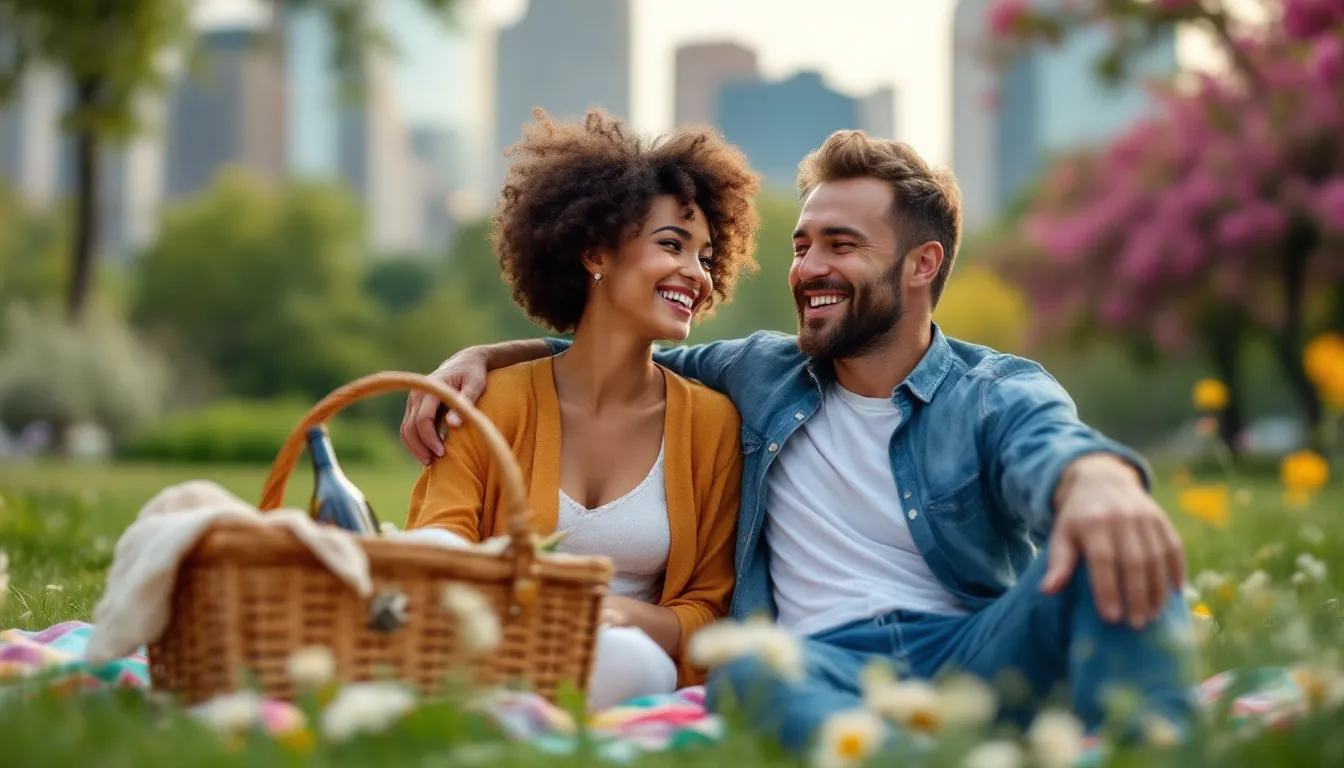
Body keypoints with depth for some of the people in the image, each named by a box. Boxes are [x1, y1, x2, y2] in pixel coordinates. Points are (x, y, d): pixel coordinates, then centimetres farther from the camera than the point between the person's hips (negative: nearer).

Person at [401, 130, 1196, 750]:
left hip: (977, 654, -1)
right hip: (827, 671, 1)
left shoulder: (998, 394, 8)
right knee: (748, 672, -36)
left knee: (1115, 548, -30)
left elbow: (1050, 446, -17)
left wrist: (1098, 479, -44)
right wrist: (480, 355, 14)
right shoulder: (759, 375, 20)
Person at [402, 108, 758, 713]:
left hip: (621, 685, 1)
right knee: (436, 548, -34)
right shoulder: (494, 401, 5)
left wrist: (624, 616, -15)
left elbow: (708, 608, 10)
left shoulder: (711, 422, 8)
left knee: (627, 662, -38)